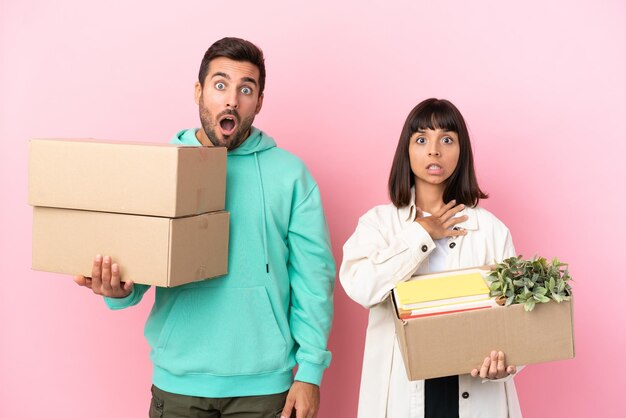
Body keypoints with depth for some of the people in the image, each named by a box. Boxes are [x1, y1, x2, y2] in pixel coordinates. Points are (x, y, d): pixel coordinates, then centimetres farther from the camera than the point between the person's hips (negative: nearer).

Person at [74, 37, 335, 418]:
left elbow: (312, 276, -3)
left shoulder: (289, 173, -2)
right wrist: (119, 290, -18)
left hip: (263, 384, -1)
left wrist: (310, 371, -7)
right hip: (178, 382, 2)